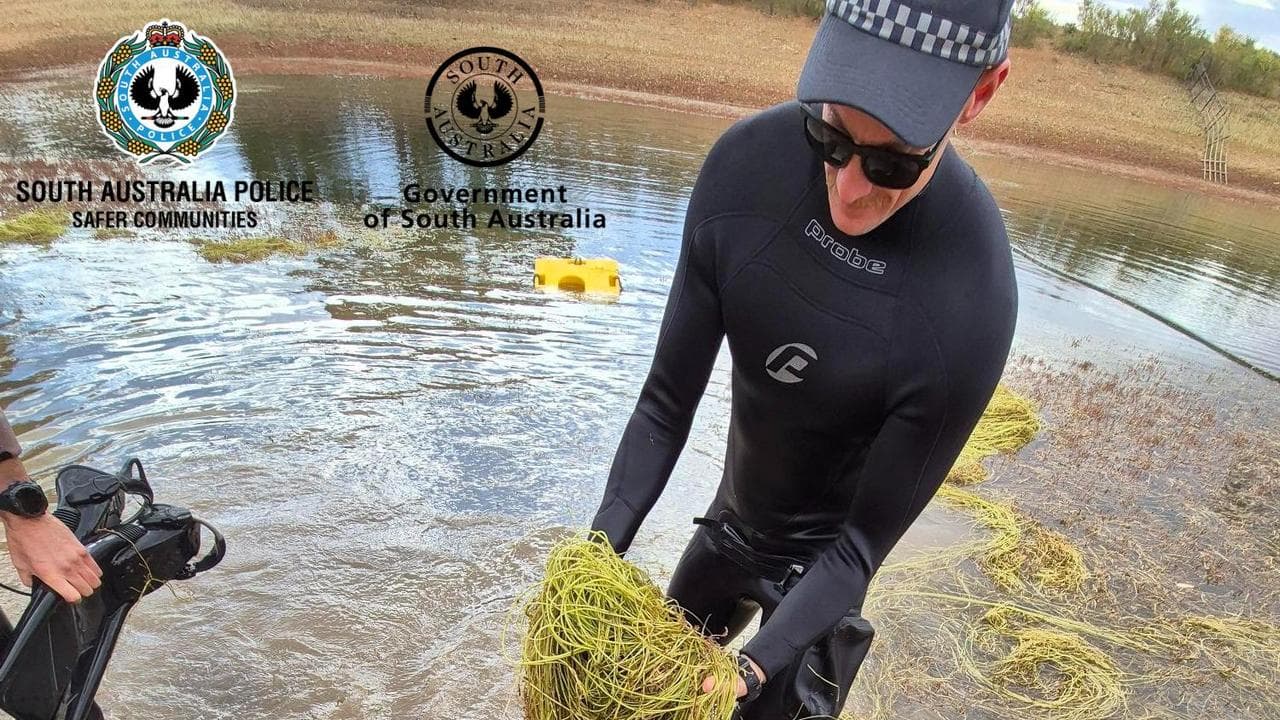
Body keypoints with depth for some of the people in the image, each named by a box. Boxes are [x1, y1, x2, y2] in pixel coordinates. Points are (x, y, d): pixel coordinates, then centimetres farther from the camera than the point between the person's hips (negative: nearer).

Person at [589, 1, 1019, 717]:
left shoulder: (972, 305, -33)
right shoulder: (744, 162, -22)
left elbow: (864, 541, -21)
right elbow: (667, 402, -16)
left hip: (813, 560, -4)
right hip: (729, 521, 5)